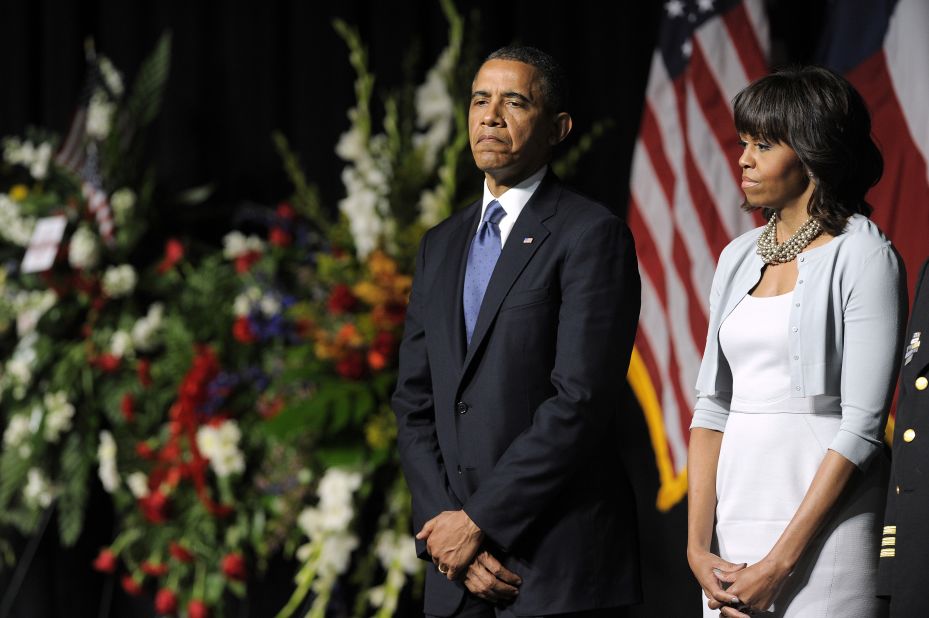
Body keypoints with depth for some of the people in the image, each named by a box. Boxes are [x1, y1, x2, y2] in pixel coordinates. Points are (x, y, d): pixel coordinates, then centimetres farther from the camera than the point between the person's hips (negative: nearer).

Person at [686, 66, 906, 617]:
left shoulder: (864, 257, -7)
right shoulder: (740, 257, 12)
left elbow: (862, 426, -13)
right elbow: (712, 404, 8)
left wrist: (780, 562, -16)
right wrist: (699, 546, -3)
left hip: (821, 522, -6)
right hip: (736, 516, 6)